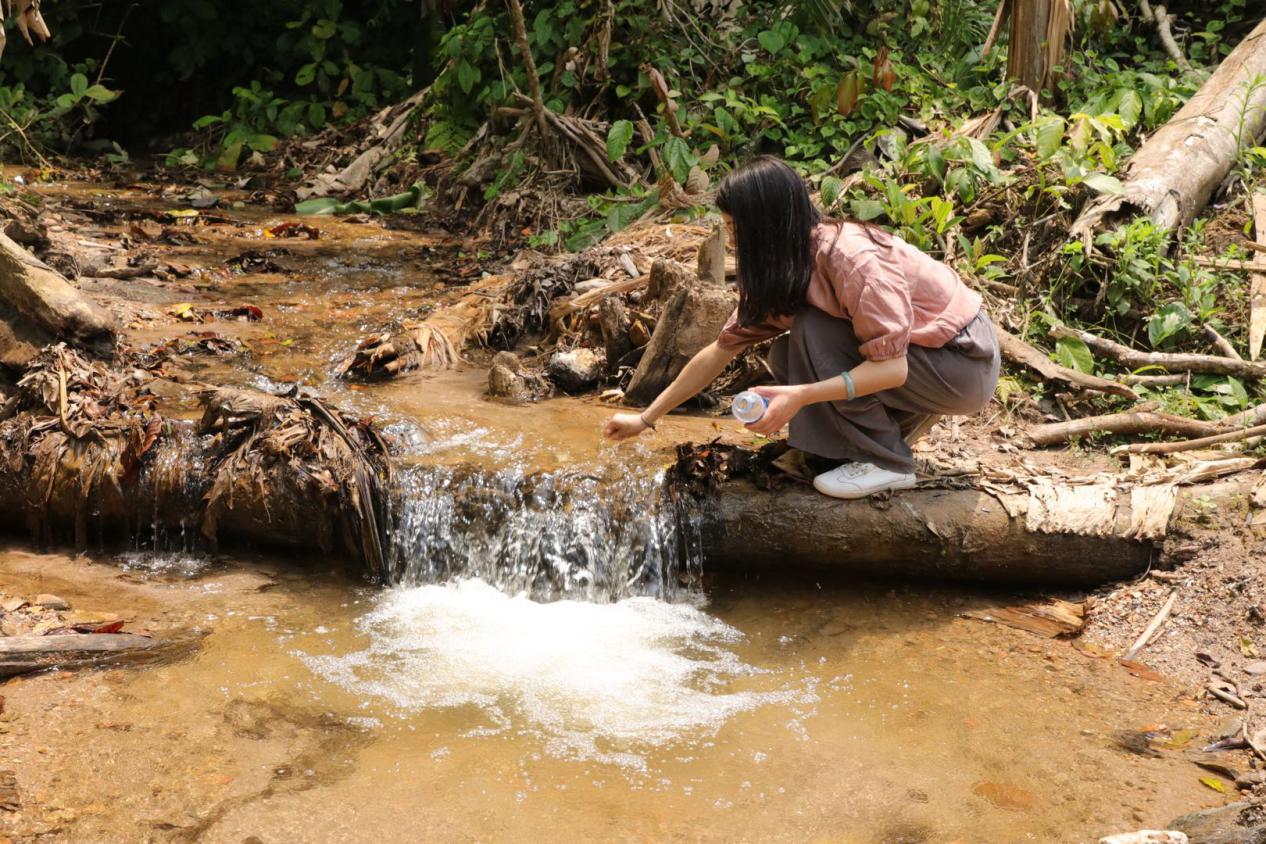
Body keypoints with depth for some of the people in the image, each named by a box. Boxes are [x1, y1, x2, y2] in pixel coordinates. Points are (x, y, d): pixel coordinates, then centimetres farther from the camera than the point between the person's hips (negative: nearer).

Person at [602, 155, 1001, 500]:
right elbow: (719, 352, 2)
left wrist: (799, 397, -37)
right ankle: (901, 423, 7)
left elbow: (892, 366, -30)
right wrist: (646, 418, 2)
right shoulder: (782, 270, -3)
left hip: (967, 361, -8)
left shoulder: (851, 258, -29)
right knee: (786, 358, -8)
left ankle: (886, 462, -13)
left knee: (815, 333, -24)